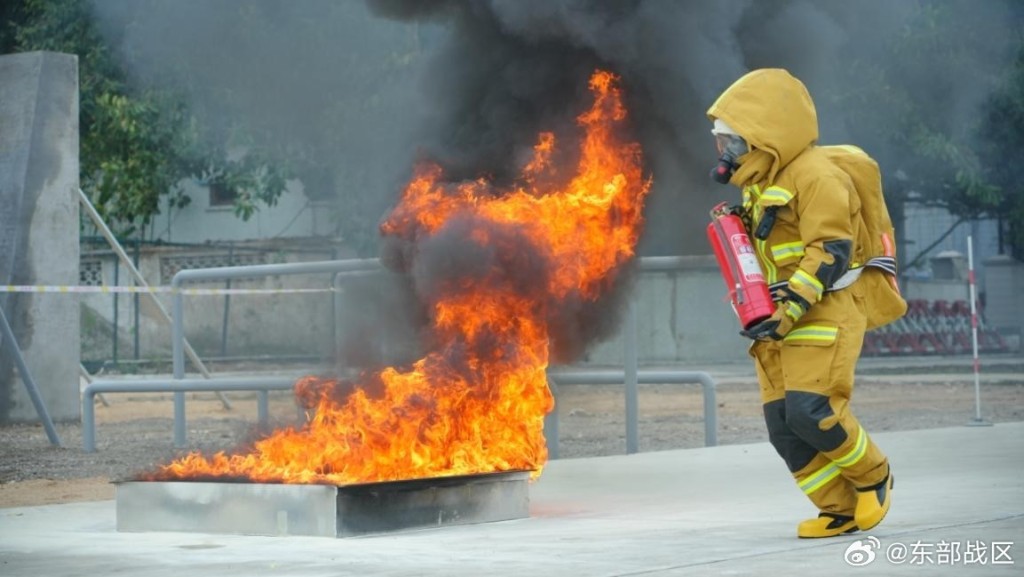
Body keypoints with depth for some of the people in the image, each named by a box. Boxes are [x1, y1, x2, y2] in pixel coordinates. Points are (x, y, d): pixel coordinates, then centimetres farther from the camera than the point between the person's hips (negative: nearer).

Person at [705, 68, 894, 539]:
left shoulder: (815, 176, -13)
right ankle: (841, 510, 8)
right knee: (784, 426, 0)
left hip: (824, 314, -9)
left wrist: (789, 310, -25)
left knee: (811, 414, -17)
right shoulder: (765, 183, 17)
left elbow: (830, 253, -21)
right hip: (780, 319, 9)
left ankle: (873, 478, 7)